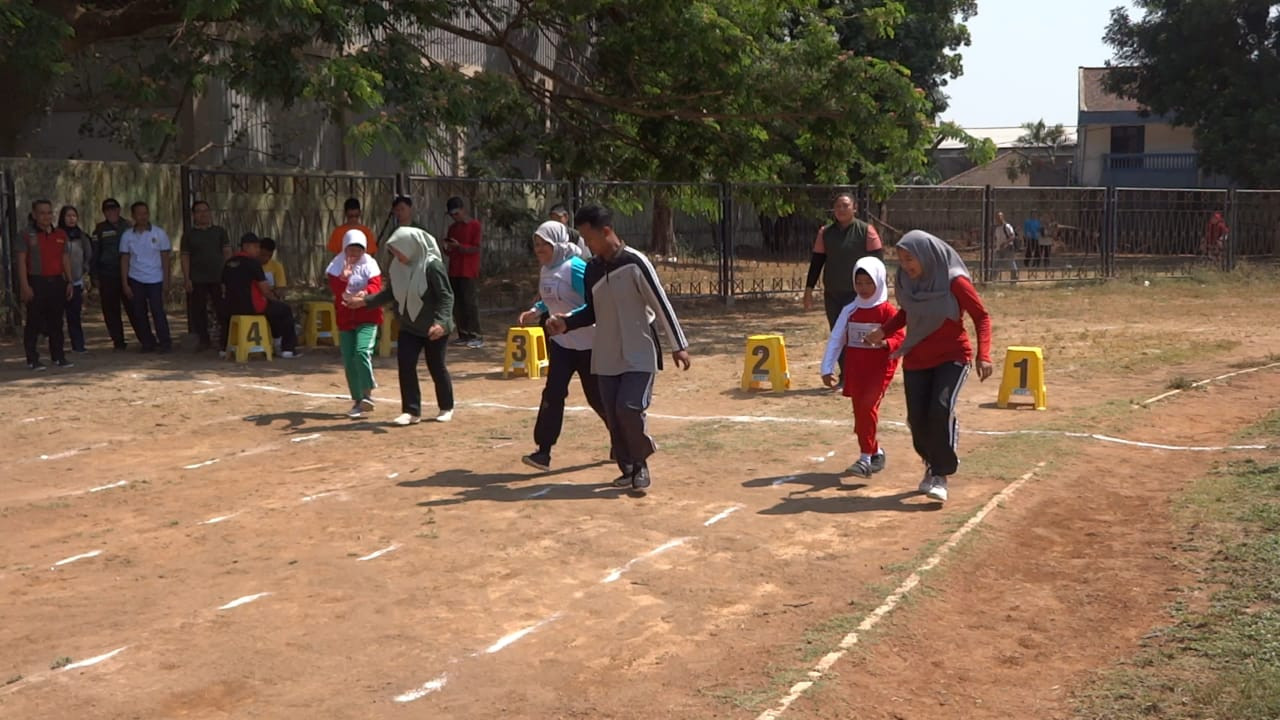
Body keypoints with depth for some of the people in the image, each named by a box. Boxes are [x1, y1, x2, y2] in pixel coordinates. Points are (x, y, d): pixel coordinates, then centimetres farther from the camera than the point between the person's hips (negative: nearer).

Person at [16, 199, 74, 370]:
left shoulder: (60, 235, 13)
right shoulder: (27, 235, -2)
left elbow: (65, 259, 15)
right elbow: (21, 261, -7)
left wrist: (69, 282, 8)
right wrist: (24, 285, -14)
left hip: (57, 282, 5)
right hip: (36, 283, -4)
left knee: (56, 321, 9)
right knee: (34, 322, -2)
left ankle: (58, 356, 17)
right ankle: (32, 359, 2)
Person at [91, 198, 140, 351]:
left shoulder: (127, 226, 8)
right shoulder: (100, 229, 5)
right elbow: (94, 253, 6)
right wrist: (95, 276, 2)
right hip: (107, 276, 0)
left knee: (134, 309, -3)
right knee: (111, 311, 2)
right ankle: (119, 342, 9)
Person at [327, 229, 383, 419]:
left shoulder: (369, 264, -3)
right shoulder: (338, 265, 1)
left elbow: (376, 284, -18)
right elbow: (334, 288, -12)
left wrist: (365, 292, -40)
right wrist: (343, 277, -33)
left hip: (368, 316, -3)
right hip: (345, 318, 3)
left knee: (362, 352, -24)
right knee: (348, 360, 4)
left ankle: (367, 395, -16)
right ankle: (357, 401, 14)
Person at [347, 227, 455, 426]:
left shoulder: (432, 265, -21)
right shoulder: (397, 267, -2)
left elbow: (446, 296, -21)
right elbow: (389, 293, 9)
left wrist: (440, 322, -33)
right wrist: (364, 301, 0)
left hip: (434, 329, -6)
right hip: (409, 327, 6)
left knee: (436, 367, 6)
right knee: (405, 365, -3)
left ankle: (446, 408, 25)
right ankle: (411, 411, 3)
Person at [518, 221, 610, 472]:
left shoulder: (575, 268, -20)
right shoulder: (545, 270, 4)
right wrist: (536, 311, 5)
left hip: (587, 344, -6)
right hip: (561, 343, 6)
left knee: (597, 396, 6)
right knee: (552, 394, -6)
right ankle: (543, 451, -5)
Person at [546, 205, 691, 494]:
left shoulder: (634, 262, -14)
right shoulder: (592, 268, 6)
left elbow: (661, 304, -12)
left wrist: (678, 345, -12)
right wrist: (566, 323, -2)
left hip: (640, 354, -6)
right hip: (607, 356, 6)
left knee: (629, 408, -17)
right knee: (612, 415, 5)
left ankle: (641, 463, 6)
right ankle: (628, 467, 21)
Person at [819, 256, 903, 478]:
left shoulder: (887, 311, -5)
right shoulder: (850, 311, 6)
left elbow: (899, 339, -10)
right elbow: (836, 339, 5)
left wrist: (881, 343, -31)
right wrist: (827, 368, -2)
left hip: (880, 367, -5)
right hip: (855, 368, 5)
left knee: (867, 407, -17)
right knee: (859, 410, 8)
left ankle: (866, 458, -15)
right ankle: (875, 452, 25)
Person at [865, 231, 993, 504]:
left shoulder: (954, 282, -18)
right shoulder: (906, 282, -3)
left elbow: (981, 316, -12)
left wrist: (983, 355, -23)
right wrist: (883, 331, -1)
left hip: (952, 357, -5)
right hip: (916, 359, 5)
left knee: (941, 409, -23)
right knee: (917, 418, 1)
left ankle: (941, 474, -10)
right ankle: (931, 464, 27)